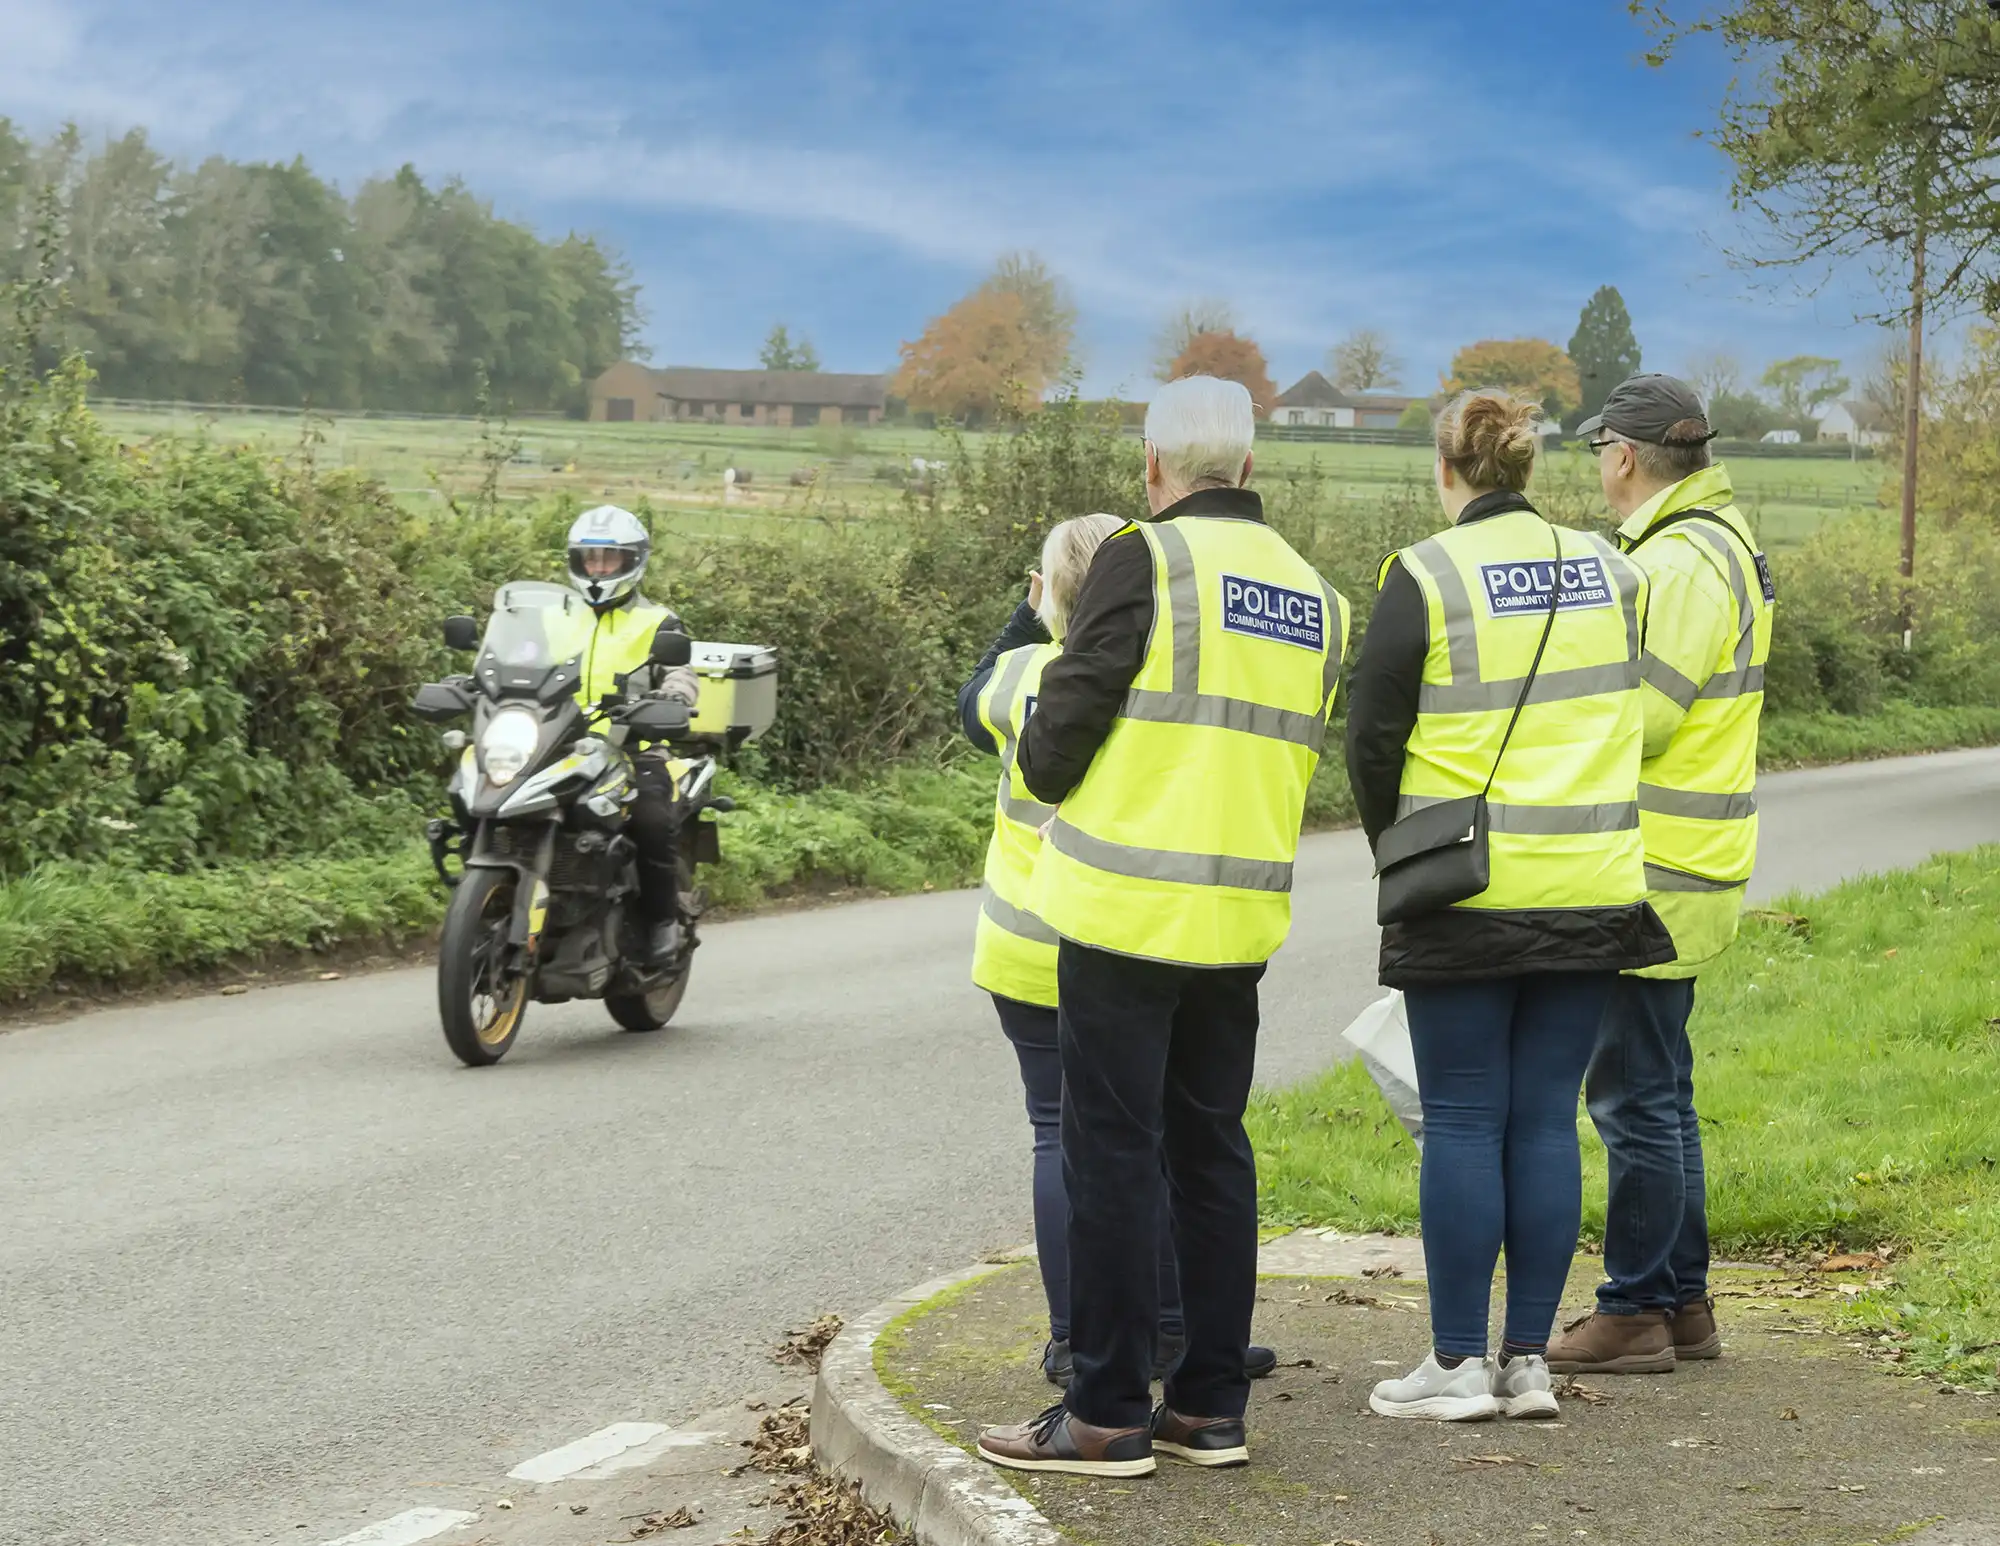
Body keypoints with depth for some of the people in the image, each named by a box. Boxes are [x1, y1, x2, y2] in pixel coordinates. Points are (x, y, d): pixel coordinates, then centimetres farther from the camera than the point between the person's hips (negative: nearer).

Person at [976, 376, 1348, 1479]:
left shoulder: (1146, 559, -10)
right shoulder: (1314, 593, 11)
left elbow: (1065, 716, -10)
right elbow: (1299, 755, 15)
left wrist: (1047, 780, 11)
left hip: (1126, 906, -6)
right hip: (1243, 916, 6)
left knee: (1112, 1153, -1)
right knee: (1211, 1149, 13)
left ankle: (1107, 1414, 2)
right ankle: (1211, 1405, 16)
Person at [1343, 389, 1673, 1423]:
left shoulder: (1425, 578, -8)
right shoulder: (1609, 570, 6)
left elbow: (1371, 736, -4)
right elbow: (1625, 712, 13)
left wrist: (1394, 847, 12)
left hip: (1466, 892, -4)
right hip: (1590, 891, 4)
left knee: (1462, 1122, 2)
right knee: (1547, 1121, 8)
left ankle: (1458, 1364, 5)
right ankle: (1529, 1360, 10)